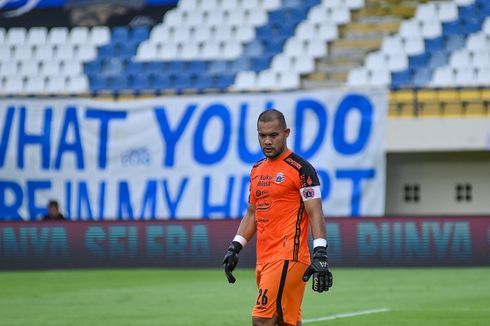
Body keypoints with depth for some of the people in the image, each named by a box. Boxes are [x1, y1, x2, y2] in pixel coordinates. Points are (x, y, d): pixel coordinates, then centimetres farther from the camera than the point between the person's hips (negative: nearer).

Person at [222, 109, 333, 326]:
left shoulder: (300, 169, -6)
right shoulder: (257, 170, 18)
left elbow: (315, 214, -11)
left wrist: (320, 255, -19)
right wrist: (235, 248, 16)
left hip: (288, 257, -8)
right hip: (263, 258, 8)